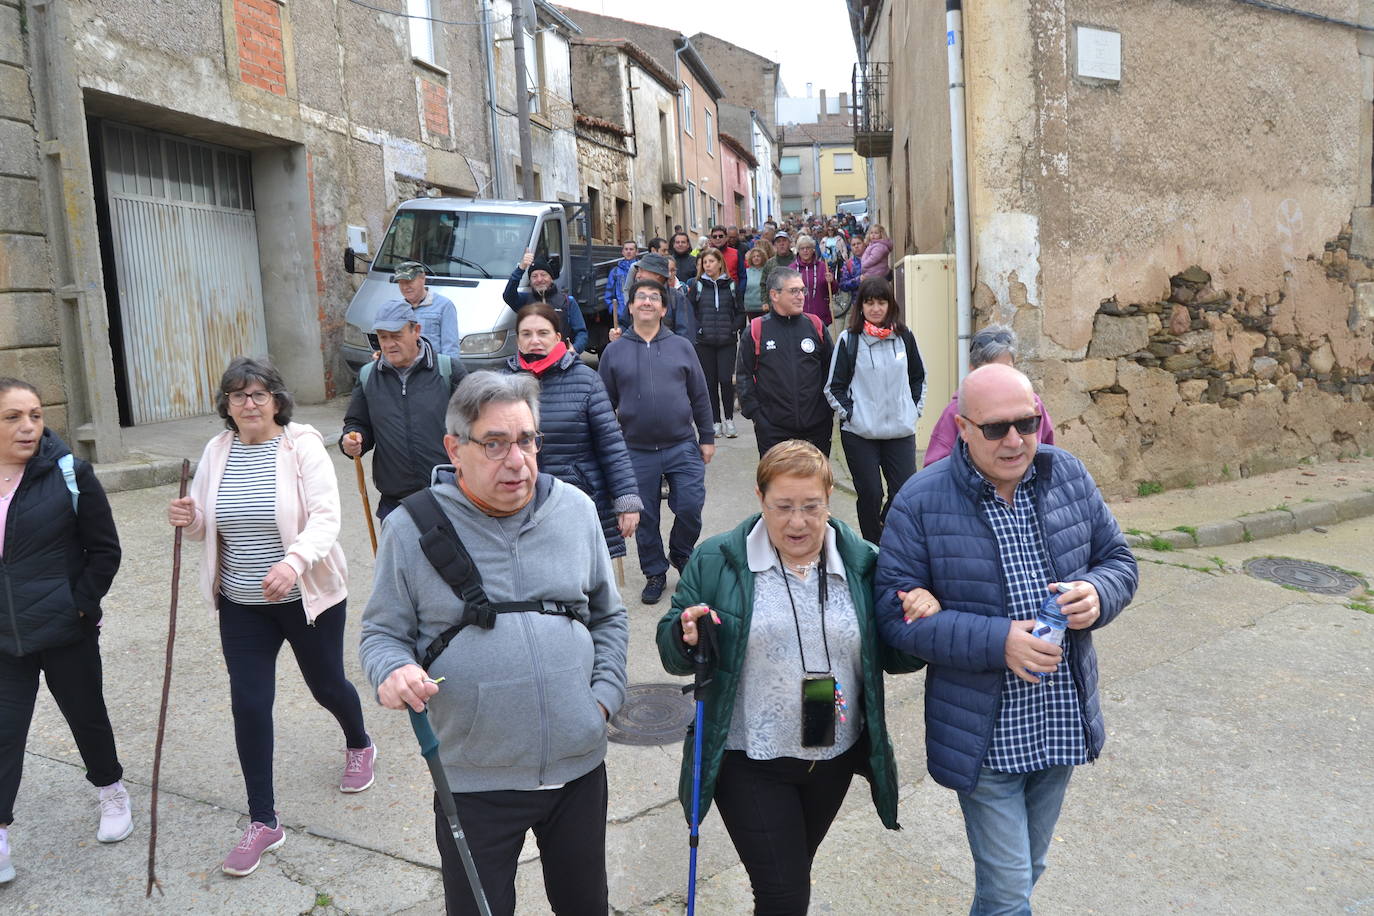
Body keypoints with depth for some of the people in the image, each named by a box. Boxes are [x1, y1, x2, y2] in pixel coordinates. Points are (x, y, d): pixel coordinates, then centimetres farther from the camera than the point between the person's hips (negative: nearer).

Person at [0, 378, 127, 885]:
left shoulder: (68, 473, -10)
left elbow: (105, 549, -5)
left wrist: (81, 603, -11)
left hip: (66, 632, -2)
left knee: (86, 715, 15)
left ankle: (112, 792, 39)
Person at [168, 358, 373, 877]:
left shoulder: (303, 447, -13)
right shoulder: (216, 452, 1)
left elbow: (324, 518, -21)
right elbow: (207, 525, 10)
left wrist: (293, 562, -39)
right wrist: (189, 519, -14)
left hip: (308, 597, -3)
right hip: (242, 604, 4)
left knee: (326, 685, 15)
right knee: (248, 705, 2)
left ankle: (359, 745, 50)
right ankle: (263, 822, 17)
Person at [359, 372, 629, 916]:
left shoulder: (575, 509, 1)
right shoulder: (413, 527, -8)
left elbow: (608, 615, 11)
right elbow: (383, 631, 1)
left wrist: (605, 696, 1)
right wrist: (393, 671, -21)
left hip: (579, 765, 3)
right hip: (474, 782, -2)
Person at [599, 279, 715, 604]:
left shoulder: (681, 347, 6)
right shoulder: (614, 352, 4)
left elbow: (700, 396, 9)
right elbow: (606, 403, 8)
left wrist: (707, 437, 6)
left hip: (683, 447, 0)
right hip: (637, 452, 0)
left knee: (690, 507, -6)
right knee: (646, 518, 8)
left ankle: (680, 554, 23)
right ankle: (655, 574, 26)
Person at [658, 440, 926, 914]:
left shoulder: (863, 564, -2)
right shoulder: (717, 561, -10)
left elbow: (894, 657, 4)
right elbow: (672, 652, -3)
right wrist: (687, 637, -26)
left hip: (836, 755, 4)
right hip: (749, 762, -3)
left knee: (793, 873, 23)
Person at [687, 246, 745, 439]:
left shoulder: (731, 286, 5)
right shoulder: (697, 285, 4)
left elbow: (740, 312, 10)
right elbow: (688, 311, 4)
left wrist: (733, 328, -4)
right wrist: (698, 328, -6)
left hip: (727, 341, -1)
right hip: (704, 343, 1)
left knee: (726, 380, -8)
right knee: (710, 381, 4)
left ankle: (729, 419, 8)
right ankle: (715, 421, 14)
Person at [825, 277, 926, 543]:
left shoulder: (904, 337, 6)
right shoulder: (848, 339, -2)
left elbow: (919, 377, 19)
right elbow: (834, 387, 2)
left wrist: (915, 409, 9)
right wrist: (849, 415, -7)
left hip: (901, 430, 2)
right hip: (859, 432, -2)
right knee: (870, 494, 1)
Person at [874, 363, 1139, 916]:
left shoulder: (1068, 475, -2)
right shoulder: (921, 503, -16)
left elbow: (1118, 559, 7)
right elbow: (895, 613, -17)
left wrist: (1097, 594, -17)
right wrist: (998, 641, -26)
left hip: (1064, 720, 5)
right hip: (984, 736, -5)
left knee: (1024, 872, 24)